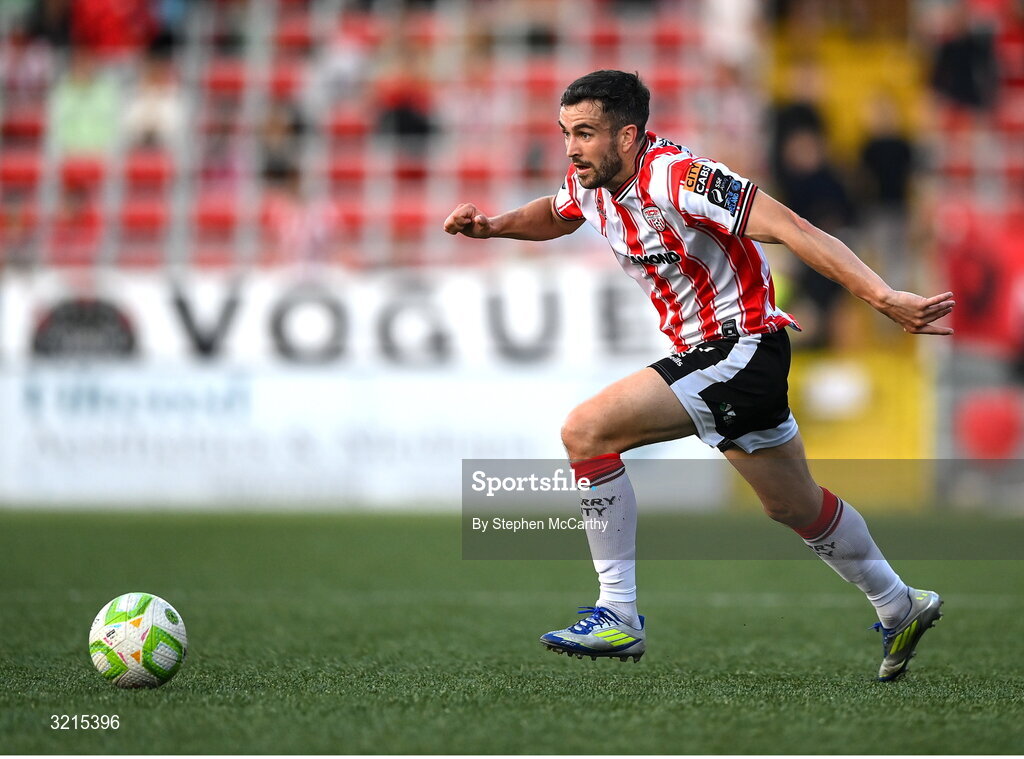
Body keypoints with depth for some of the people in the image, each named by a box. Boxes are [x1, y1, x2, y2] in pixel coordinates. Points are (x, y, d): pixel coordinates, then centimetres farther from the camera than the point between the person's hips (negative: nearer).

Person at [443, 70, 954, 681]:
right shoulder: (590, 180, 1)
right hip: (704, 350, 9)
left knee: (586, 432, -18)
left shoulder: (676, 178, -25)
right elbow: (555, 216, 26)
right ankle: (901, 607, 41)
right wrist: (493, 225, 6)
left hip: (741, 346, -9)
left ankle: (619, 617, -13)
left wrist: (885, 300, -38)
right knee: (794, 505, 22)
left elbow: (791, 229, -31)